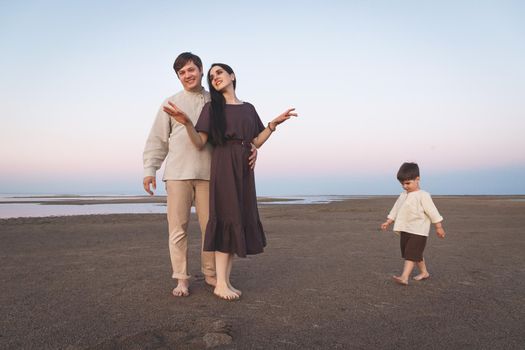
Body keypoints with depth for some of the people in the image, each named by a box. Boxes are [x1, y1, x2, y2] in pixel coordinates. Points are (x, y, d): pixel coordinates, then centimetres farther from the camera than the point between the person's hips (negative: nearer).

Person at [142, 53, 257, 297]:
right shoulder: (171, 103, 12)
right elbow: (158, 139, 11)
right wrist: (150, 169, 3)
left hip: (208, 173, 1)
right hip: (177, 173, 0)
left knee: (210, 225, 7)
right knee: (178, 227, 1)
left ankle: (210, 273, 22)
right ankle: (181, 279, 12)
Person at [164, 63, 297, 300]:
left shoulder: (249, 108, 16)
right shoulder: (212, 108, 6)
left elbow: (257, 142, 13)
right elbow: (200, 143, -3)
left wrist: (274, 123, 4)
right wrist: (187, 123, -19)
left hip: (244, 168, 5)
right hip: (223, 165, -4)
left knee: (240, 219, 1)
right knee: (227, 218, -10)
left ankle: (226, 280, 8)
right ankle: (220, 284, -5)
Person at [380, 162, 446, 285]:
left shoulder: (423, 196, -12)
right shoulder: (403, 196, 11)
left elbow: (432, 212, -10)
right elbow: (395, 210, 16)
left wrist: (439, 227, -8)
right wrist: (388, 222, 10)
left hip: (418, 232, -7)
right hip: (405, 231, 8)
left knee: (411, 254, -13)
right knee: (416, 254, 17)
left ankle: (404, 277, -19)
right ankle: (424, 272, 33)